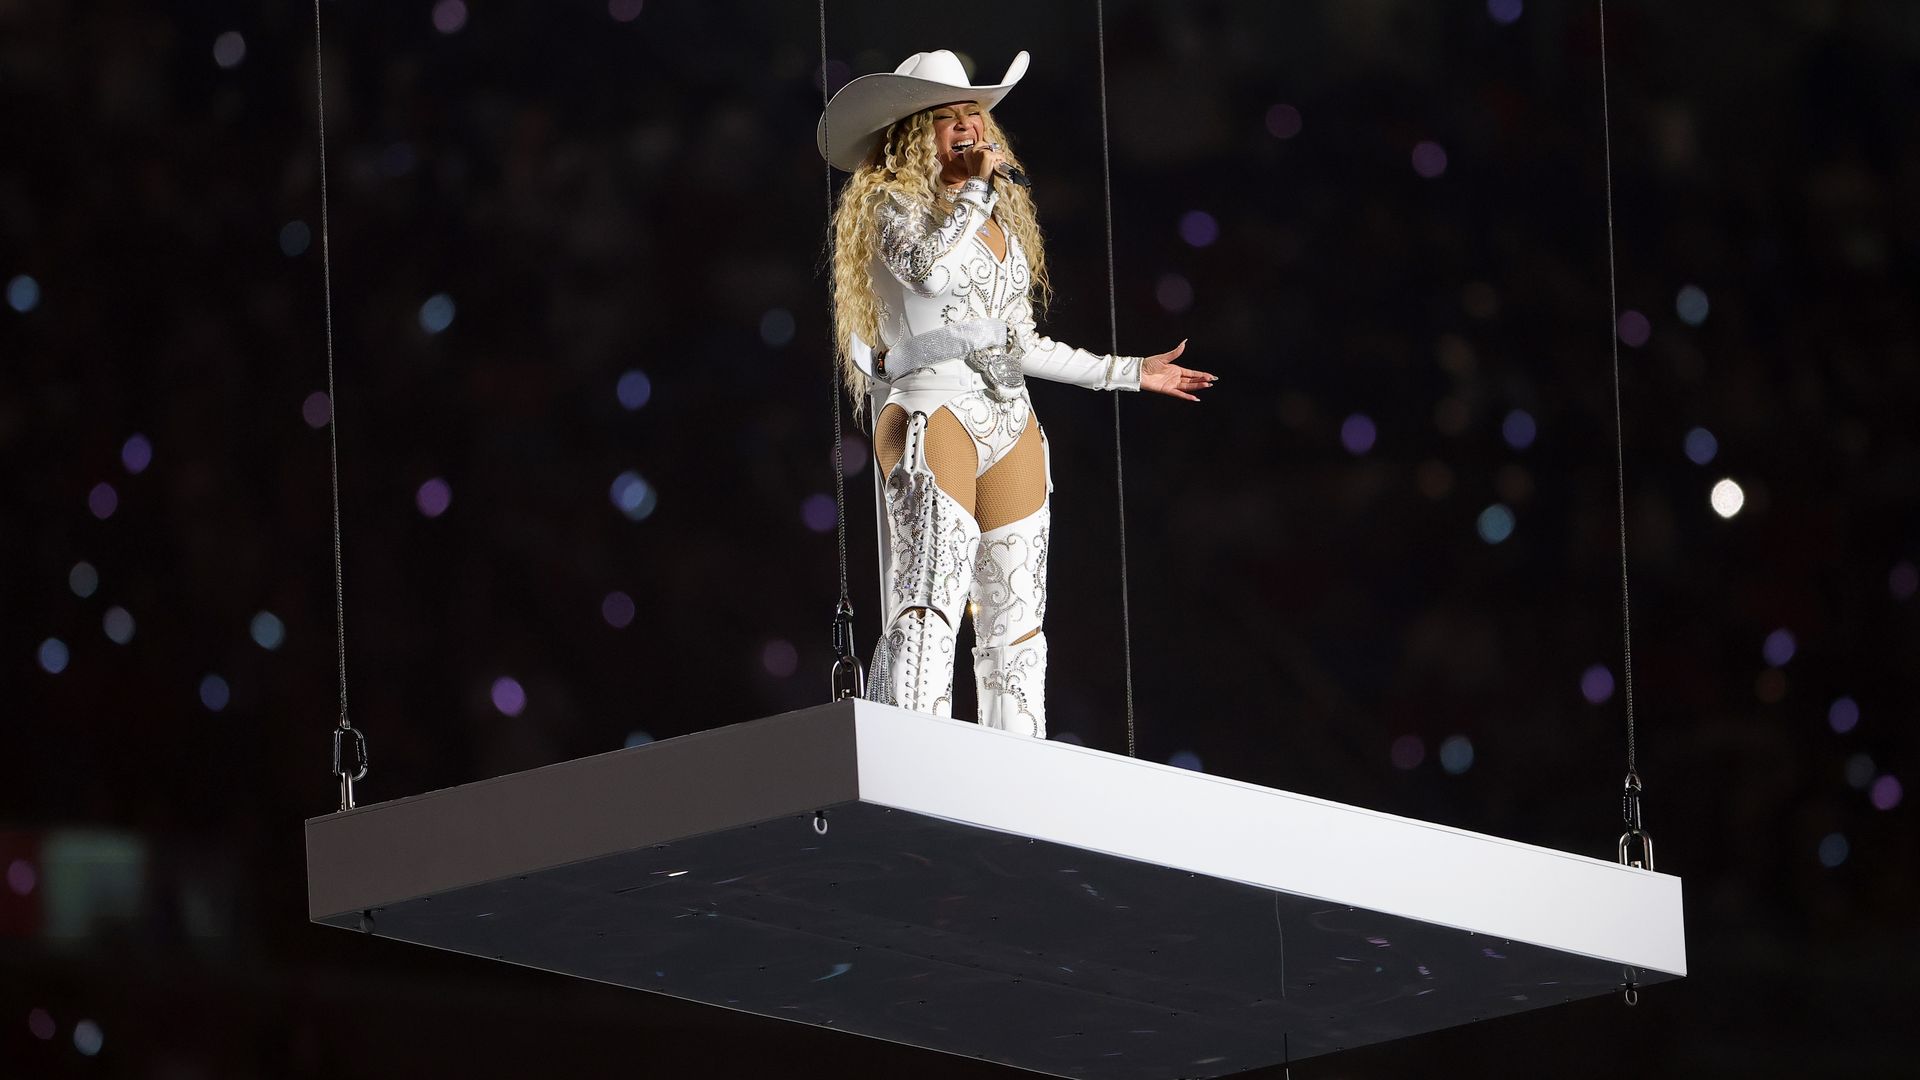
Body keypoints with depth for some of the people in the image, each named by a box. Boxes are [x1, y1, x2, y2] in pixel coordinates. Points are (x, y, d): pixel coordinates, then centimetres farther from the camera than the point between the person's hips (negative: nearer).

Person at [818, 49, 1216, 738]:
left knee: (1016, 624, 4)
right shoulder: (893, 205, 2)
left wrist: (1127, 372, 30)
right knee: (928, 603, -22)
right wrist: (976, 187, -10)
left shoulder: (1001, 217, 22)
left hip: (1009, 423, 8)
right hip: (932, 410, -8)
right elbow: (930, 268, -21)